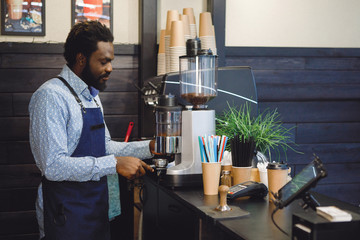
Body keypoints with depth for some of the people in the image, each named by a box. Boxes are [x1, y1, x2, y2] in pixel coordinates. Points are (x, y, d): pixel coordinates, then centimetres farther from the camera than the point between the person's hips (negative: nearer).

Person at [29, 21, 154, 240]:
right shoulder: (51, 96, -18)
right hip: (66, 216, -8)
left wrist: (148, 148, 5)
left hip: (97, 209, 8)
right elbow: (53, 166, -25)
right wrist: (115, 164, -26)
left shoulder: (91, 96, 12)